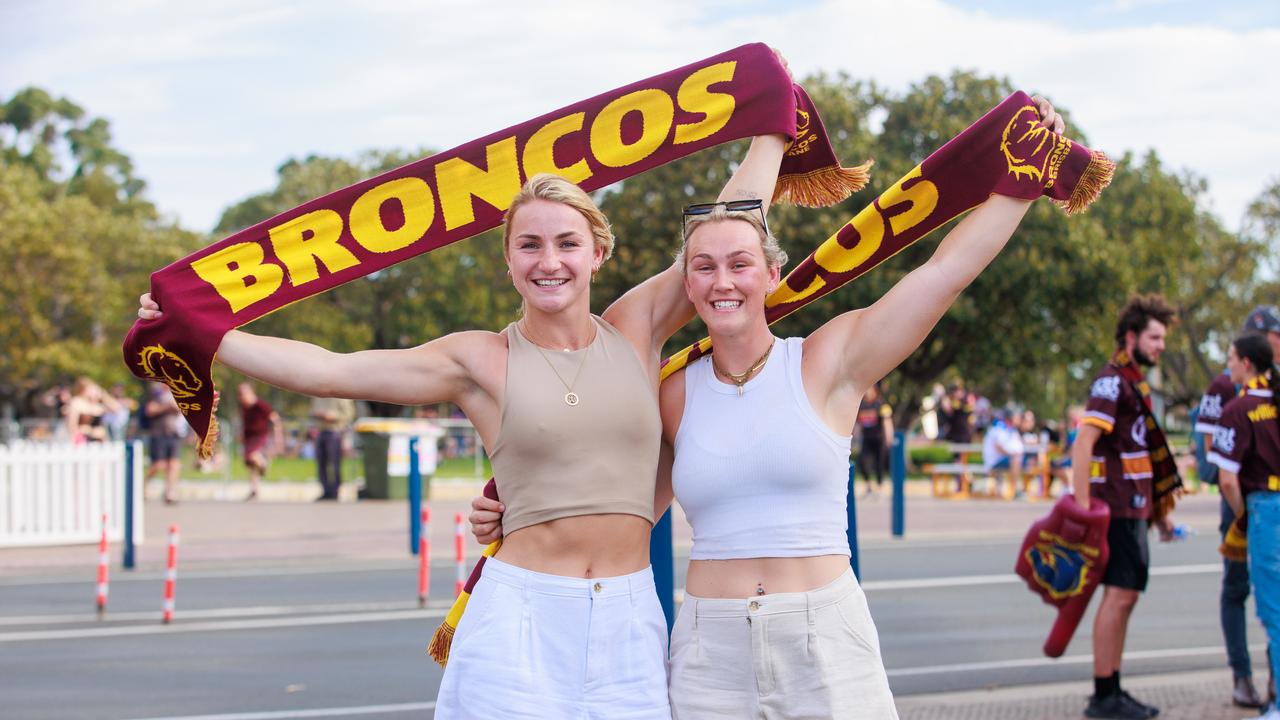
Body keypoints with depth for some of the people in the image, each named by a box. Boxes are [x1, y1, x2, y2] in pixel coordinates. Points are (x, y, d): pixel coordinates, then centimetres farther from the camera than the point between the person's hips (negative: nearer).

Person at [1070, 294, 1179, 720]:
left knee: (1125, 596, 11)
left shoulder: (1134, 381, 19)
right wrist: (1082, 509, -28)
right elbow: (1082, 445, -22)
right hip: (1117, 508, -10)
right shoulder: (1112, 381, -13)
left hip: (1133, 508, 10)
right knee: (1119, 595, -10)